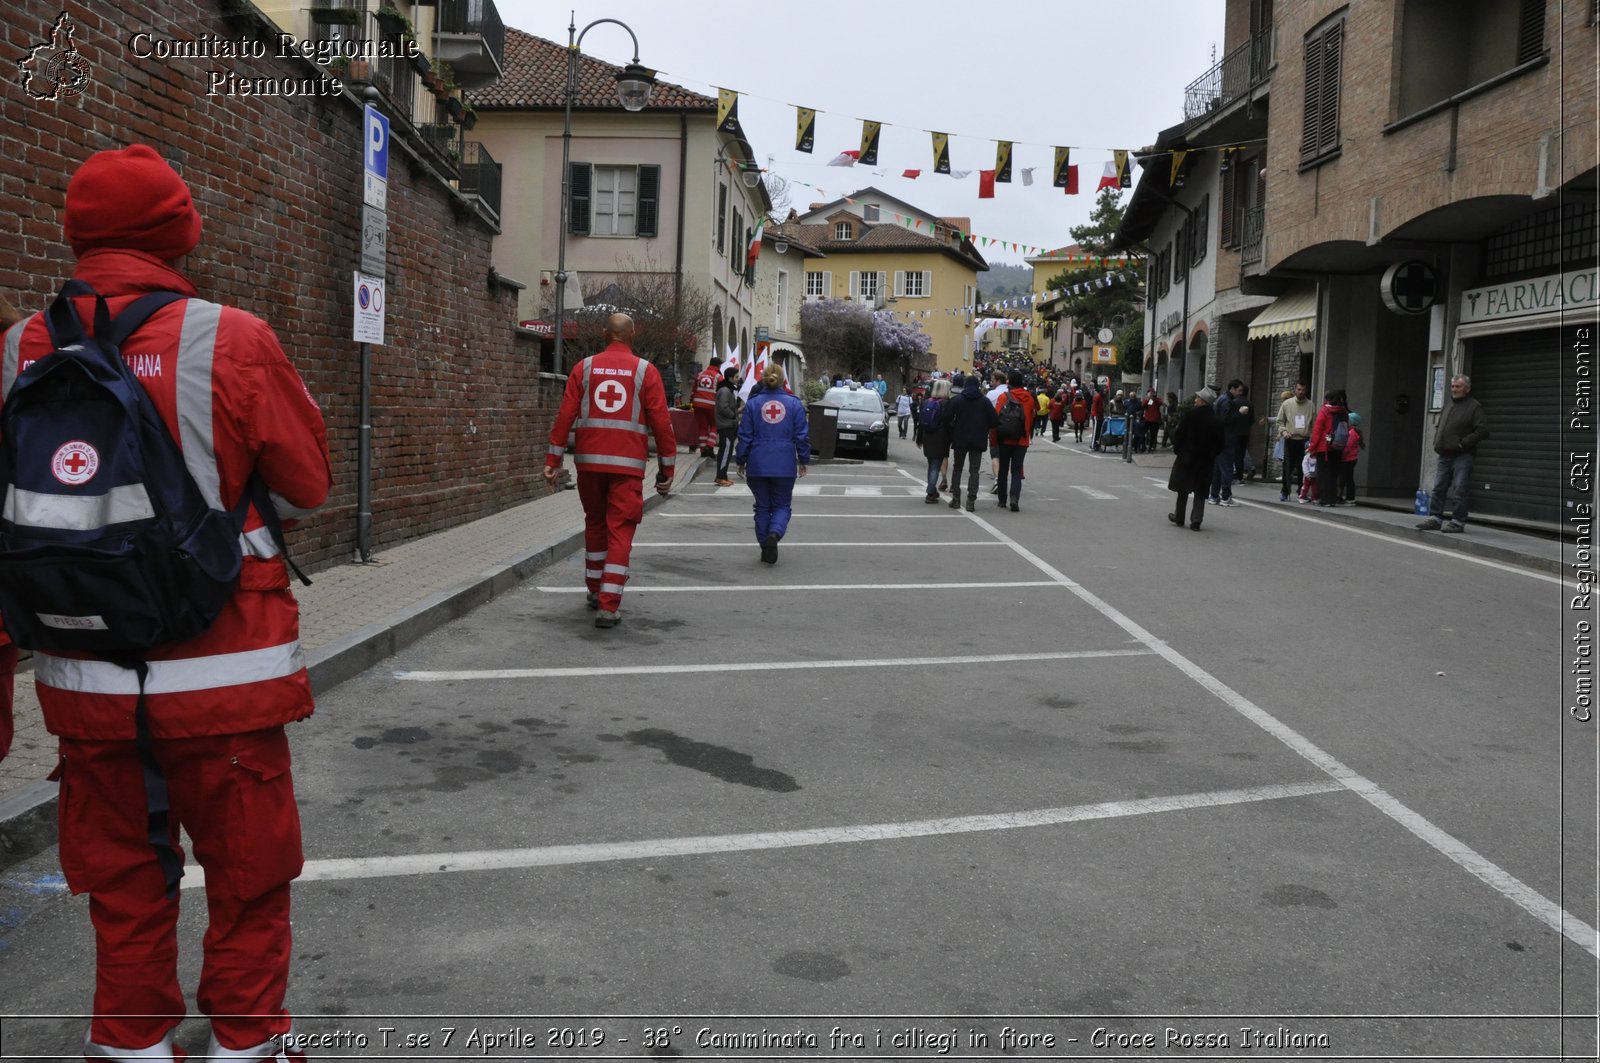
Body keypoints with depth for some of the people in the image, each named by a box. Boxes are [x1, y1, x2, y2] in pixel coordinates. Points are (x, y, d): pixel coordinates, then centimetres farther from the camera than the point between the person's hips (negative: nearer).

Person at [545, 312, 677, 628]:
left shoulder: (585, 367, 5)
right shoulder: (645, 371, 0)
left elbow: (565, 414, 1)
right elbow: (661, 422, -2)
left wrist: (554, 459, 3)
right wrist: (667, 468, 4)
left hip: (589, 460, 3)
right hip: (628, 463, -3)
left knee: (594, 523, 21)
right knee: (620, 531, 0)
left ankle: (595, 589, 34)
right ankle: (608, 606, -7)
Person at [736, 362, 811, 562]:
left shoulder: (753, 403, -1)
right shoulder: (794, 403, -1)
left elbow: (745, 436, 1)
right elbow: (801, 436, 2)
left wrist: (741, 461, 10)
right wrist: (803, 461, 12)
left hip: (758, 465, 1)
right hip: (785, 465, -1)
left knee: (762, 506, 13)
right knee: (782, 505, 10)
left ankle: (765, 548, 13)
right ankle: (774, 534, -18)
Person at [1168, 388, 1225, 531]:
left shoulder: (1191, 415, -12)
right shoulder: (1216, 420, -1)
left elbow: (1179, 434, -9)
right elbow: (1219, 443, 2)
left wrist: (1177, 450, 4)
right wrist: (1212, 454, 15)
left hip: (1188, 457, -3)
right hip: (1207, 460, 3)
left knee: (1183, 488, 11)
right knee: (1200, 492, 8)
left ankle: (1179, 518, 19)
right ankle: (1196, 520, 2)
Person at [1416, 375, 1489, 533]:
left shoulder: (1474, 407, -4)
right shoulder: (1449, 406, 19)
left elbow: (1483, 430, -13)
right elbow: (1440, 426, 30)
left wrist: (1463, 443, -16)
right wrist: (1436, 443, 13)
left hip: (1461, 456, -7)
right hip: (1445, 456, 7)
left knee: (1459, 490, -5)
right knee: (1438, 489, 5)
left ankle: (1458, 522, 0)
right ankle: (1435, 519, 8)